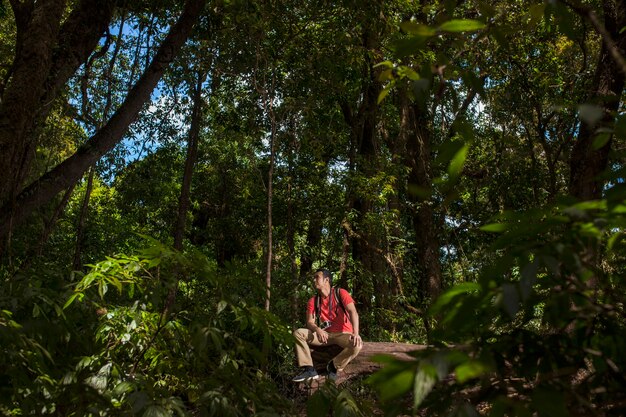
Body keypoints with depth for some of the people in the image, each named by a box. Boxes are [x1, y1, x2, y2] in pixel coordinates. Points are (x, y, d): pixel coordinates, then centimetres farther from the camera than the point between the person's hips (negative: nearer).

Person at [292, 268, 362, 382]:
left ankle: (334, 366, -9)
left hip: (343, 334, -3)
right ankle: (309, 369, -21)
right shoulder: (313, 301, 8)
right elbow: (310, 322, -1)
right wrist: (318, 330, -26)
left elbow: (353, 312, -18)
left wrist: (356, 333, -34)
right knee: (298, 333, -15)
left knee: (357, 344, -35)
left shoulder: (340, 293, -5)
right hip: (325, 334, 3)